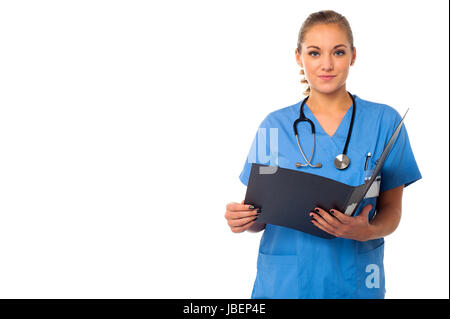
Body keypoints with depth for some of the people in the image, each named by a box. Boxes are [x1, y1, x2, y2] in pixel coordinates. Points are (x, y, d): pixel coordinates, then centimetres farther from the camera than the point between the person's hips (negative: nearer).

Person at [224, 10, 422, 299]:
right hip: (284, 280, 1)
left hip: (354, 280, 0)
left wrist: (367, 231, -21)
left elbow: (391, 211, 0)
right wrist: (242, 219, -19)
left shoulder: (384, 121, -2)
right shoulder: (275, 125, 0)